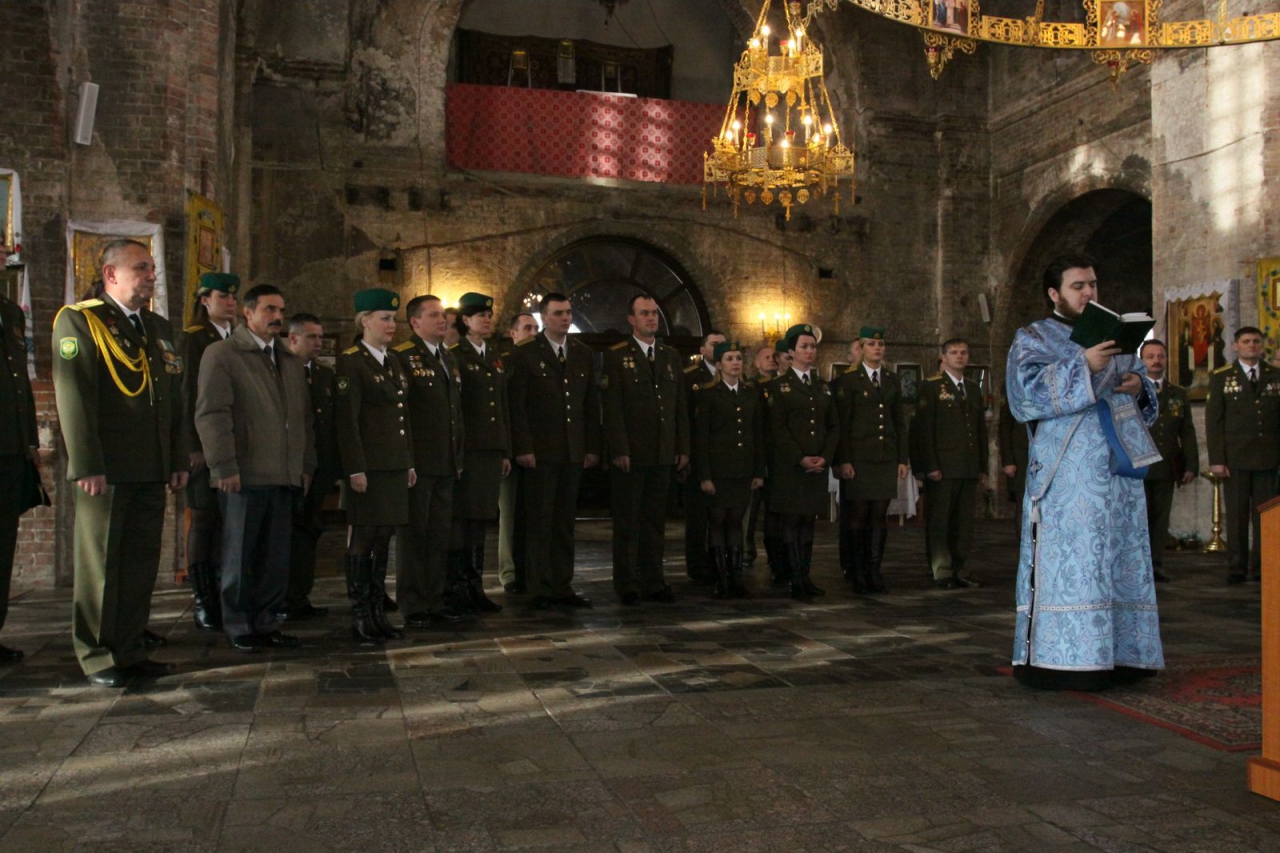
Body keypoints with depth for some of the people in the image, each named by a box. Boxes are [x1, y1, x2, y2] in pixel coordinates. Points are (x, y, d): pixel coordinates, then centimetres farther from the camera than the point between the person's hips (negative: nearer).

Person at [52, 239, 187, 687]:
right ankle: (98, 657, 12)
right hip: (106, 471, -6)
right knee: (100, 564, 2)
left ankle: (130, 650, 19)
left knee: (141, 564, 9)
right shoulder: (78, 321, -3)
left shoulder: (159, 327, 17)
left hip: (151, 471, 6)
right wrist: (87, 466, -16)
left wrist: (179, 460, 12)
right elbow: (73, 397, -11)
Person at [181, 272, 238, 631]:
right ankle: (202, 601, 5)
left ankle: (225, 596, 10)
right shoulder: (194, 338, -1)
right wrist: (195, 446, -12)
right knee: (204, 519, -1)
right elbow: (189, 393, -6)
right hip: (206, 442, -5)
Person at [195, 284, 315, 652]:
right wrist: (225, 466, -15)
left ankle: (266, 623, 16)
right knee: (239, 556, 3)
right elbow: (211, 414, -9)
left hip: (283, 476, 6)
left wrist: (306, 465, 14)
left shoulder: (291, 362, 20)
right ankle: (239, 628, 13)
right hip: (243, 476, -6)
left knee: (276, 557, 6)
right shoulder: (221, 354, -1)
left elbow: (303, 417, 21)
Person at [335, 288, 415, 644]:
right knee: (362, 540, -2)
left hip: (395, 467, 7)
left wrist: (409, 463, 15)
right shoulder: (349, 362, -7)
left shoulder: (393, 363, 16)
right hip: (369, 467, -7)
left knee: (384, 539, 10)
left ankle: (378, 612, 17)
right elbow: (346, 420, -13)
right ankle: (360, 618, 5)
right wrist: (355, 469, -17)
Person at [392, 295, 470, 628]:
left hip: (446, 465, 7)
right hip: (417, 463, -7)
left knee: (440, 535, 13)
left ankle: (438, 601, 22)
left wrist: (458, 457, 15)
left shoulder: (450, 359, 17)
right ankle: (414, 608, 9)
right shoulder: (401, 357, -8)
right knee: (414, 534, 1)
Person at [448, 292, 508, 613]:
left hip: (492, 451, 7)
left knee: (481, 518, 10)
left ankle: (475, 585, 16)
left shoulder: (495, 357, 17)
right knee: (460, 517, -4)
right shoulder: (454, 356, -5)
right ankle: (454, 588, 3)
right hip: (466, 450, -7)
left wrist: (506, 451, 15)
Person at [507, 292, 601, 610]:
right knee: (539, 522, 0)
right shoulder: (525, 354, -1)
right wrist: (523, 448, -12)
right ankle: (540, 590, 6)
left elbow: (592, 404, 12)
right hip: (539, 452, -4)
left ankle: (563, 587, 14)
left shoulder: (584, 354, 12)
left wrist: (592, 447, 6)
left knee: (565, 522, 8)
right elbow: (517, 405, -5)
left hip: (574, 452, 4)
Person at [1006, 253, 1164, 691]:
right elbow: (1025, 390, -12)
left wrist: (1138, 386, -1)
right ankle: (1058, 662, -8)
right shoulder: (1033, 338, 4)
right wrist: (1083, 367, -20)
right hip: (1067, 472, -6)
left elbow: (1144, 390, 23)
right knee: (1068, 560, -10)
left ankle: (1116, 656, 12)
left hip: (1117, 470, 6)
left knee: (1120, 560, 6)